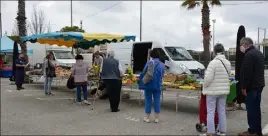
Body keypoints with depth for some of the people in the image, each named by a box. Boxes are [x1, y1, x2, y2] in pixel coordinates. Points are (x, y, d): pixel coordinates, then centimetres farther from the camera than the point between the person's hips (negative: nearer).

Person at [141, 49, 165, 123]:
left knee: (148, 100, 7)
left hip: (149, 85, -2)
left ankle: (147, 117, 15)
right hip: (158, 86, 2)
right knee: (157, 101, 9)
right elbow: (162, 75, 6)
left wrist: (144, 80, 13)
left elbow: (144, 72, -5)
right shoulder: (162, 65, 1)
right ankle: (157, 118, 14)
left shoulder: (149, 63, -8)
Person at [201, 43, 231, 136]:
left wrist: (204, 87, -5)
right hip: (224, 90, 6)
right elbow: (228, 75, 5)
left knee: (210, 112, 2)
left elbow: (208, 78, -20)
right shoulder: (228, 63, 2)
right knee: (222, 111, 15)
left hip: (213, 90, -6)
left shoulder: (213, 62, -18)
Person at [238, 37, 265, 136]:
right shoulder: (259, 53, 15)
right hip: (259, 84, 10)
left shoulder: (249, 55, -17)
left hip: (252, 86, -10)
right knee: (256, 108, 14)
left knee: (251, 109, -3)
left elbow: (246, 73, -22)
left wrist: (244, 87, -18)